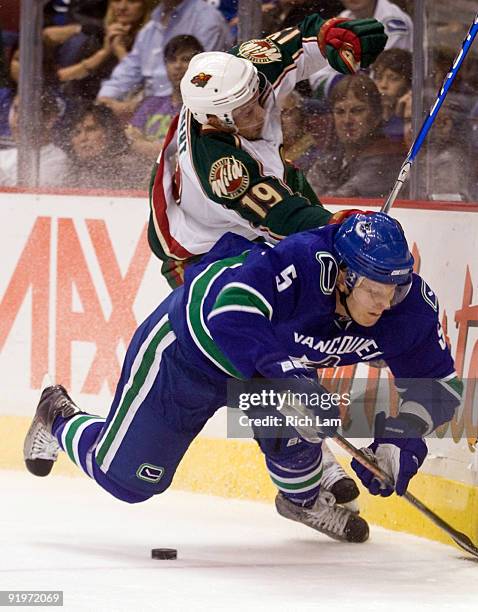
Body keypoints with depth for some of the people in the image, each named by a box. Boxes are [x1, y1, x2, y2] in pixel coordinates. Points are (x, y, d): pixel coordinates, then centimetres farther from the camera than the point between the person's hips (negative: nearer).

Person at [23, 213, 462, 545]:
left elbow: (438, 382, -15)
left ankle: (303, 498, 9)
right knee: (126, 477, 5)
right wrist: (284, 373, -63)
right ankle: (59, 420, 38)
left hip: (265, 359, 5)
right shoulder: (297, 264, -42)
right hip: (184, 350, -5)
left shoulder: (408, 305, -23)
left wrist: (399, 439, -29)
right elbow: (231, 313, -54)